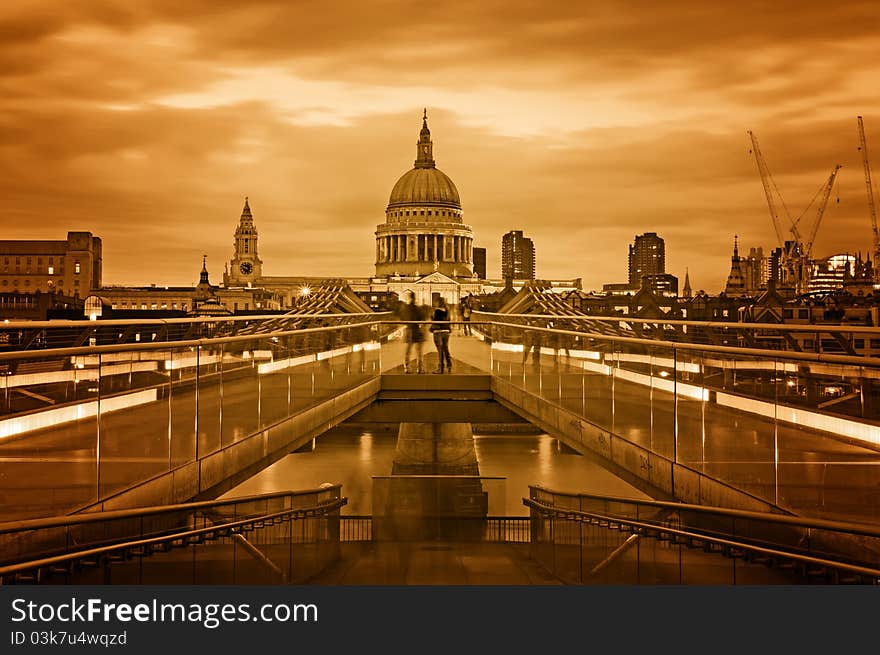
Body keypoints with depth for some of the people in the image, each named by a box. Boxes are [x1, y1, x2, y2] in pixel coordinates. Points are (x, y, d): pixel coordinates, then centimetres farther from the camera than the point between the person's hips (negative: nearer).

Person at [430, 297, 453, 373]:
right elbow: (448, 321, 11)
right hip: (446, 331, 6)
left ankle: (440, 368, 2)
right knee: (446, 349, 14)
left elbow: (435, 321, -13)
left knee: (440, 350, -1)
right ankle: (449, 365, 10)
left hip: (438, 331, -6)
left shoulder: (437, 310, -13)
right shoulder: (447, 310, 6)